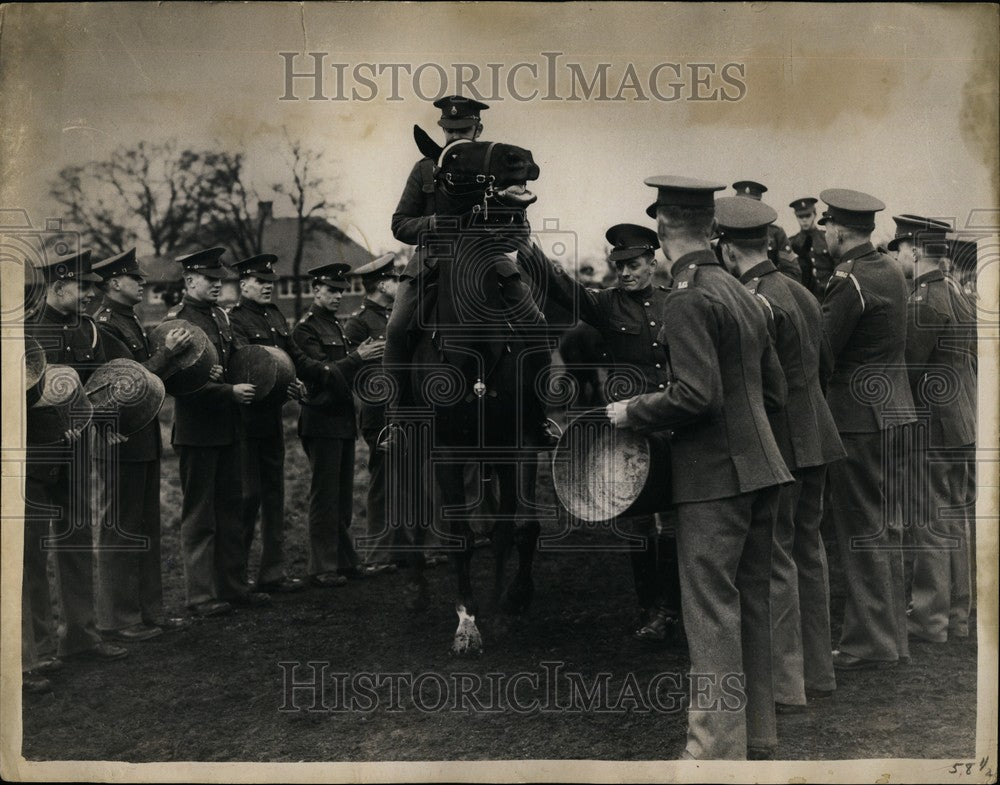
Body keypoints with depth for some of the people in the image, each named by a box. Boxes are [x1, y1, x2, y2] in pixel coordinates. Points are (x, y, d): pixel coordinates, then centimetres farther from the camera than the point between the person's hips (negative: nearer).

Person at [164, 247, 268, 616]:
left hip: (228, 427, 8)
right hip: (197, 429, -8)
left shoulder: (221, 316, 13)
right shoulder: (176, 320, -11)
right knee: (199, 515, 0)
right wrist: (230, 391, -21)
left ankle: (233, 586, 22)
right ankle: (201, 596, 8)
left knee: (230, 507, 13)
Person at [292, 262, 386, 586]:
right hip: (322, 421, -8)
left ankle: (345, 559, 20)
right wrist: (357, 357, -26)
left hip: (344, 418, 8)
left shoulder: (336, 326, 17)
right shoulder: (306, 328, -9)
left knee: (343, 496, 13)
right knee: (324, 496, -4)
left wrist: (365, 356, 7)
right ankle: (323, 567, 2)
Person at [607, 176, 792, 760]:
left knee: (713, 616, -3)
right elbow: (775, 392, 16)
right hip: (759, 468, 9)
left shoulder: (689, 299, -13)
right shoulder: (744, 295, 14)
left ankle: (718, 750, 2)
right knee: (751, 608, 16)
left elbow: (696, 396, -22)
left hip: (713, 478, -9)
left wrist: (633, 412, -8)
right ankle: (758, 742, 26)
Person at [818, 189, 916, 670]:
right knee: (885, 527, 16)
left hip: (858, 417, -9)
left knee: (861, 532, -1)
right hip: (890, 410, 9)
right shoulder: (890, 271, 10)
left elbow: (819, 350, -17)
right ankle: (893, 635, 25)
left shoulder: (852, 284, -18)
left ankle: (870, 644, 6)